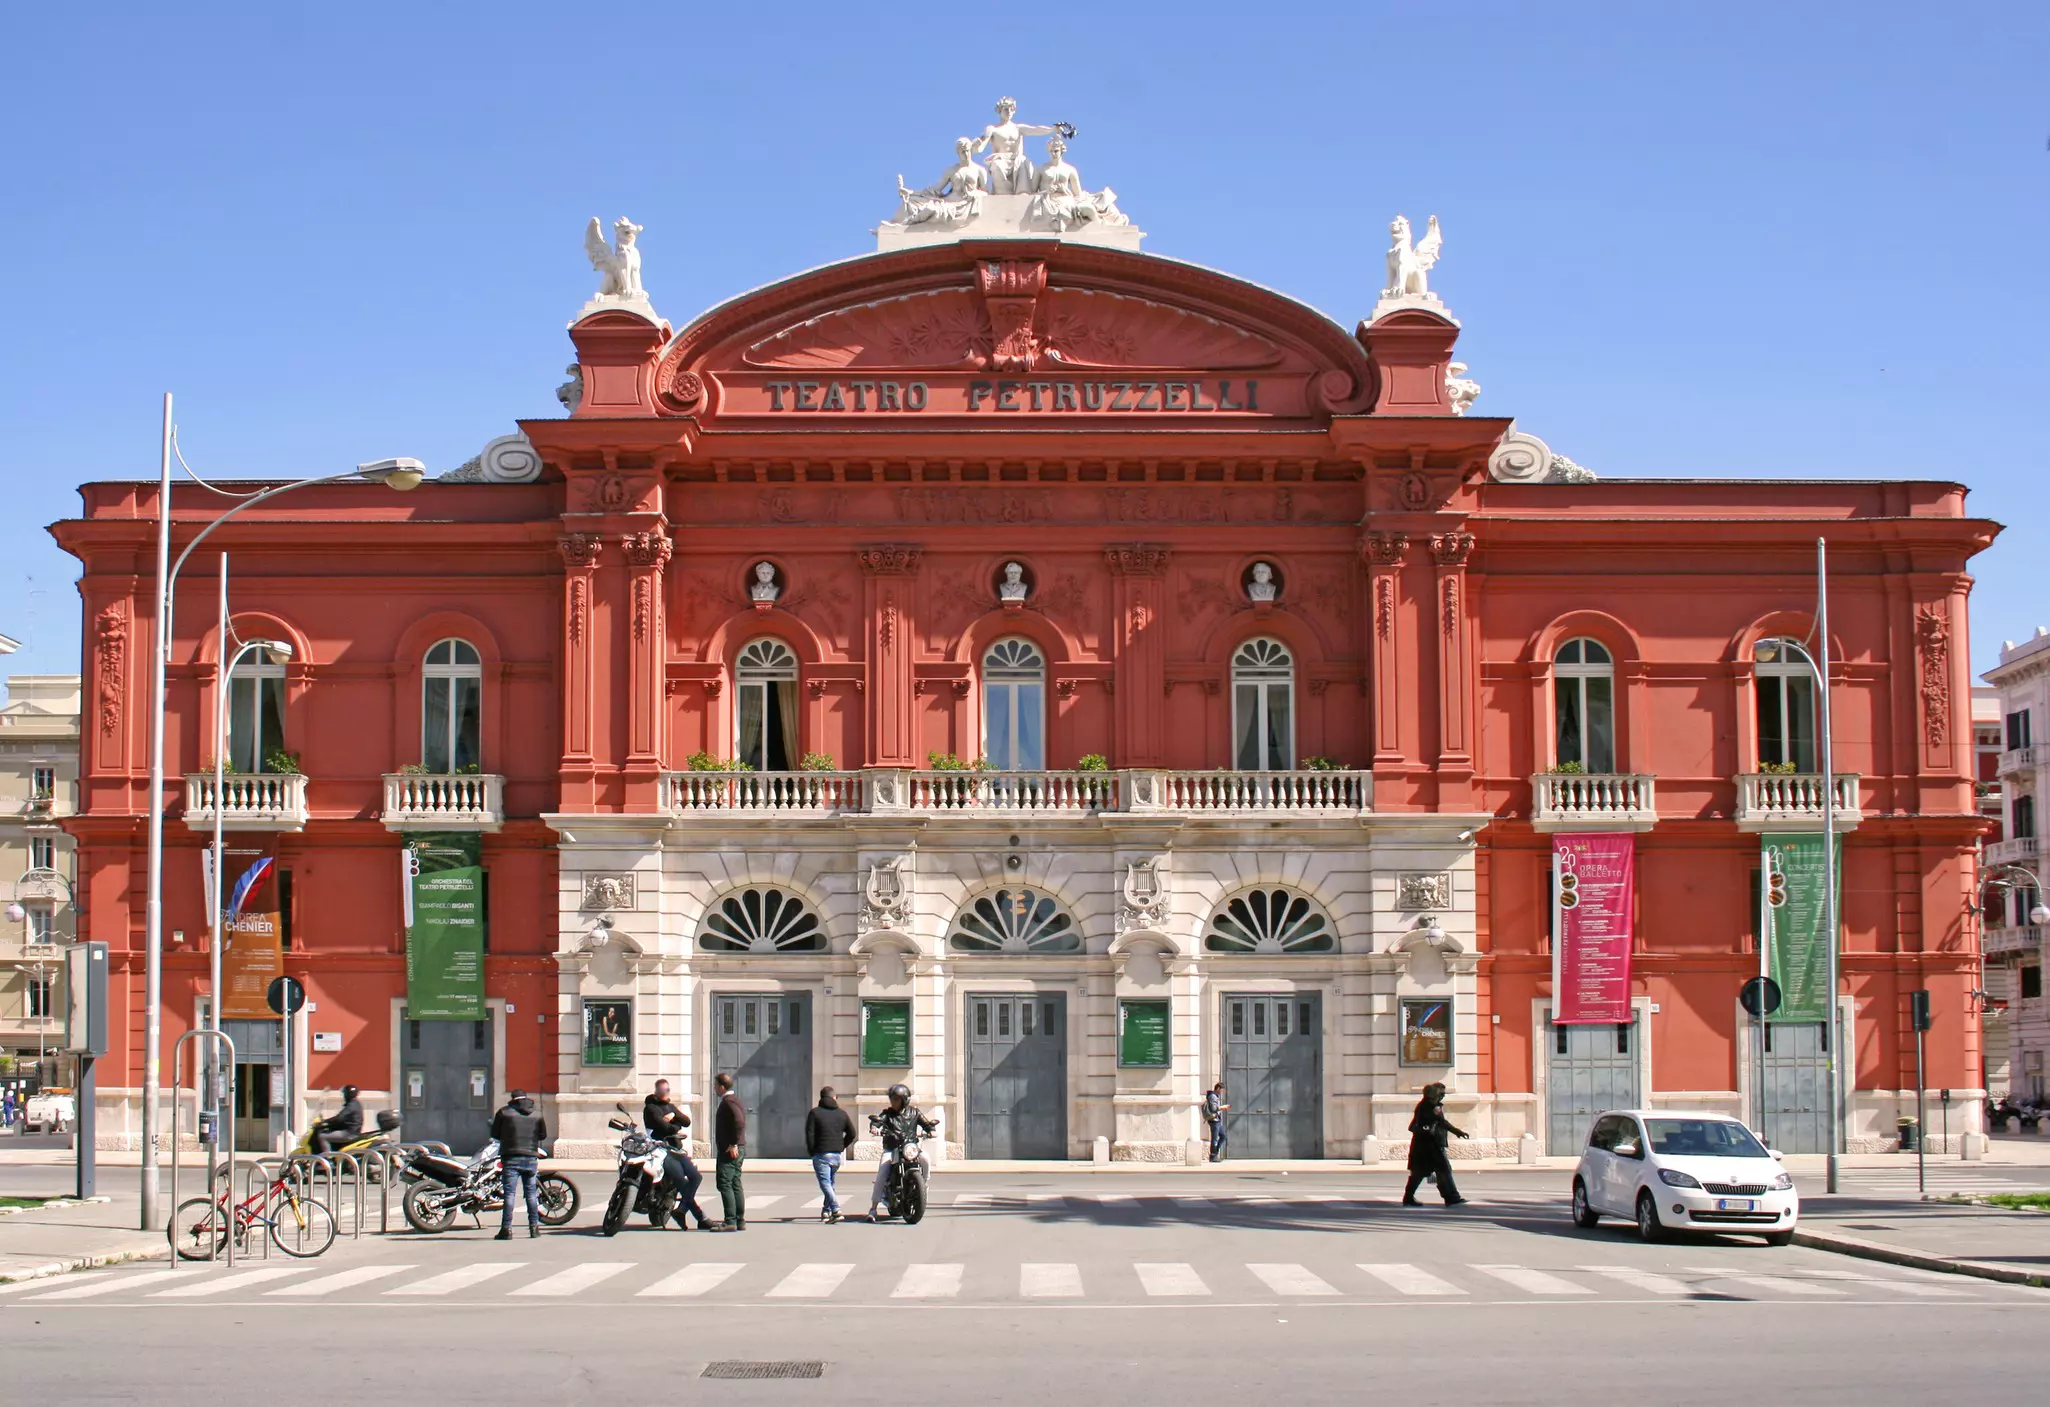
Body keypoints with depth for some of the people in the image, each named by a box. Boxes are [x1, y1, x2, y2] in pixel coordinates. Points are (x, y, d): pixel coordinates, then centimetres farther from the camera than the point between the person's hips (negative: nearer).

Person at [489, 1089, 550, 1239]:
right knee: (532, 1193, 9)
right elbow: (543, 1135, 15)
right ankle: (534, 1227, 10)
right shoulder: (537, 1114, 6)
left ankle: (506, 1229, -7)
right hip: (531, 1158, 2)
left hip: (511, 1158, -2)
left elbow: (495, 1133, 8)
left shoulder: (504, 1112, 0)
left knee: (509, 1193, -3)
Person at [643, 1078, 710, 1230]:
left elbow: (687, 1121, 9)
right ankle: (701, 1218, -11)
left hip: (677, 1149, 8)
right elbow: (663, 1126, -16)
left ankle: (681, 1210, -4)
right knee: (682, 1182, -14)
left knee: (696, 1177, -6)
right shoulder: (650, 1108, -3)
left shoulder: (671, 1107, 22)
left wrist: (674, 1115, -8)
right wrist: (677, 1128, 1)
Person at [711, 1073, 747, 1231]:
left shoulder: (728, 1102, -13)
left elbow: (740, 1122, -27)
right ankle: (740, 1221, 14)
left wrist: (734, 1144, -25)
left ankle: (730, 1222, -14)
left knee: (724, 1184, -11)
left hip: (729, 1151, -11)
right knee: (735, 1184, 12)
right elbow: (740, 1122, 23)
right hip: (737, 1150, 11)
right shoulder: (735, 1100, 19)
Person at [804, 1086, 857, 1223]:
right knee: (830, 1183, 19)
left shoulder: (815, 1113, -4)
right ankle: (826, 1212, 22)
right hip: (837, 1155, 5)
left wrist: (812, 1152, 1)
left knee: (825, 1184, -10)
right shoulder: (842, 1114, 8)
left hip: (821, 1154, -5)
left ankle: (836, 1210, -25)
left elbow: (809, 1134, -9)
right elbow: (852, 1133, 12)